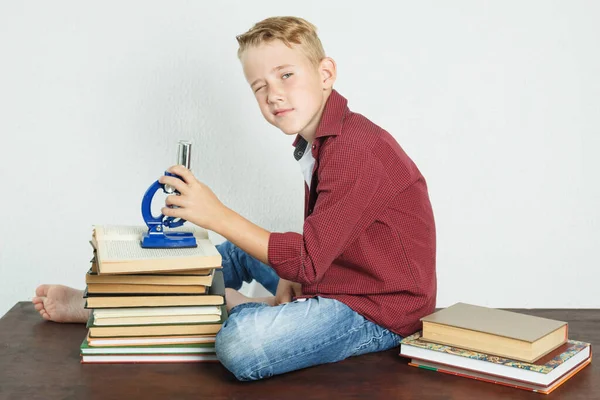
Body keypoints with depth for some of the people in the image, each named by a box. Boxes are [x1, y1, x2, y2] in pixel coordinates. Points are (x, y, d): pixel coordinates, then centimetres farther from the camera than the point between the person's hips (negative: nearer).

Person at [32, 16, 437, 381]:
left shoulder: (357, 149, -25)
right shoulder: (316, 142, 9)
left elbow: (309, 261, -27)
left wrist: (217, 215, -25)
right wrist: (291, 278, -6)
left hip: (380, 310, -10)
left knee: (241, 345, -33)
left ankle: (238, 307, 2)